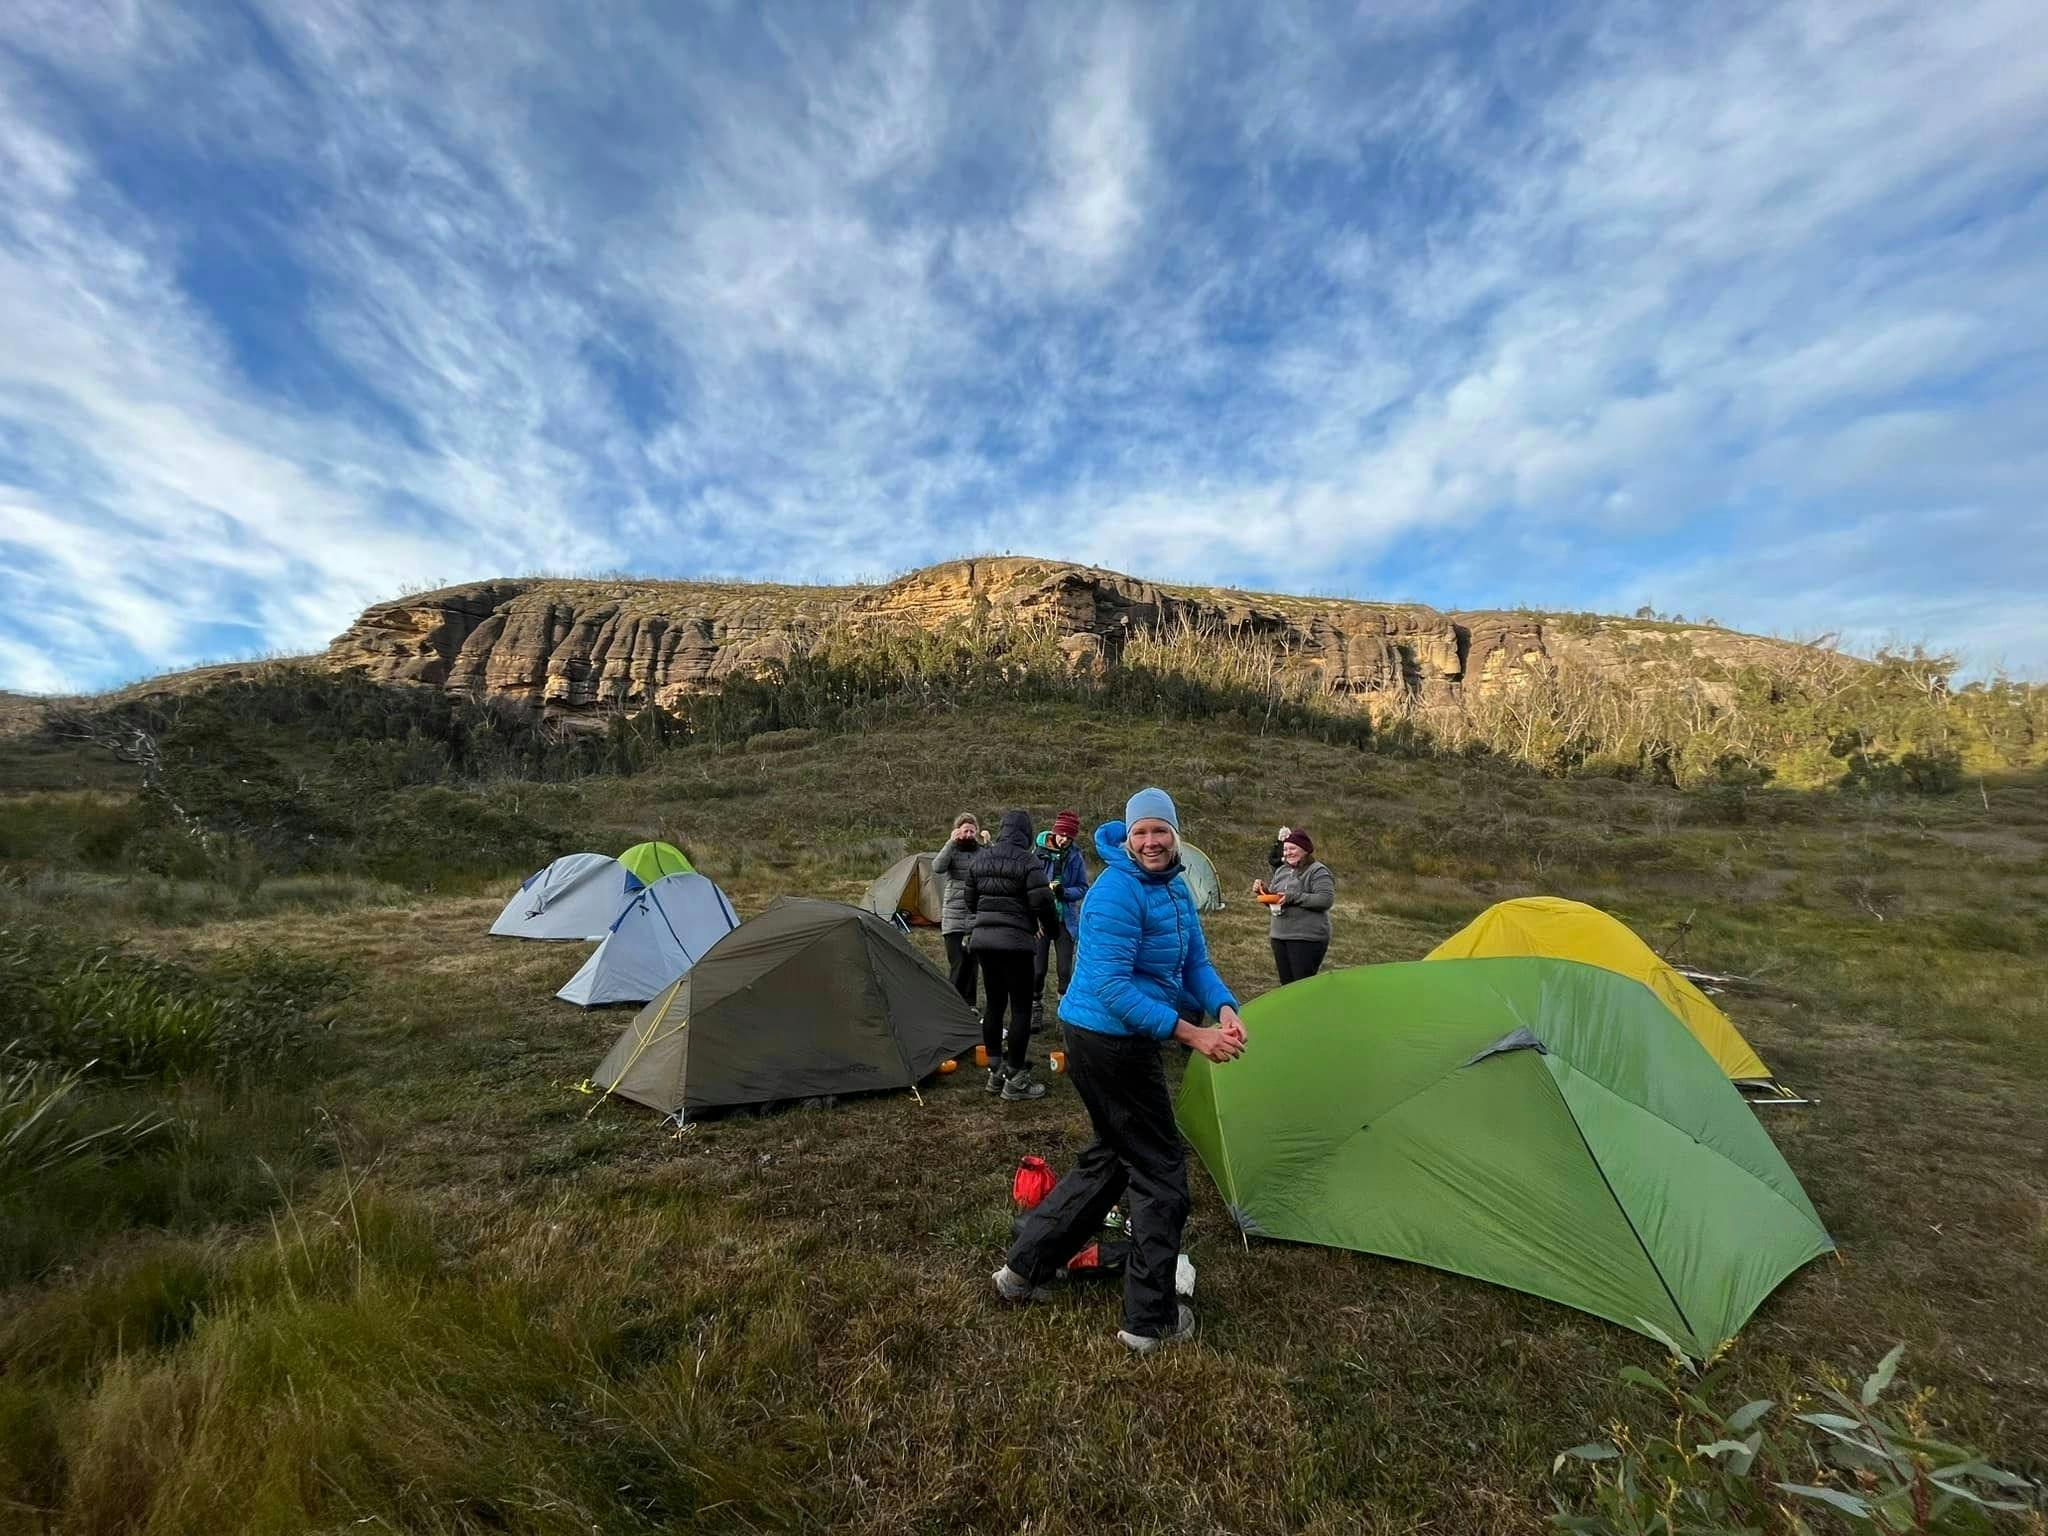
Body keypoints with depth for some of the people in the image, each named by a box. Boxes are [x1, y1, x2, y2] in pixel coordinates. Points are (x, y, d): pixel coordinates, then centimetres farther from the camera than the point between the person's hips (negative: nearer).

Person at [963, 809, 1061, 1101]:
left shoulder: (979, 859, 9)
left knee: (994, 1003, 15)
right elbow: (1042, 903, -14)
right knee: (1021, 1006, 2)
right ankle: (1015, 1079, 6)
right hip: (1014, 942, -6)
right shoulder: (1028, 861, -11)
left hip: (982, 939, 7)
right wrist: (1051, 929, 4)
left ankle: (995, 1071, 23)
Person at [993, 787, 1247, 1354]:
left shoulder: (1175, 888, 7)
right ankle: (1150, 1320, 21)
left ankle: (1022, 1269, 34)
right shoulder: (1117, 891, -23)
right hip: (1110, 1040, -10)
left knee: (1111, 1156, 22)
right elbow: (1112, 986, -26)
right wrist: (1191, 1032, -27)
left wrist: (1225, 1008, -12)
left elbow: (1196, 963, 8)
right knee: (1161, 1170, 3)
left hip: (1115, 1039, 10)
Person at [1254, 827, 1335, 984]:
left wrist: (1294, 897, -22)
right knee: (1286, 984, 13)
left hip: (1306, 938, -8)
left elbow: (1326, 899, -20)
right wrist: (1263, 891, 2)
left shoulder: (1318, 871, -8)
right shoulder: (1281, 871, 15)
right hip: (1279, 936, 8)